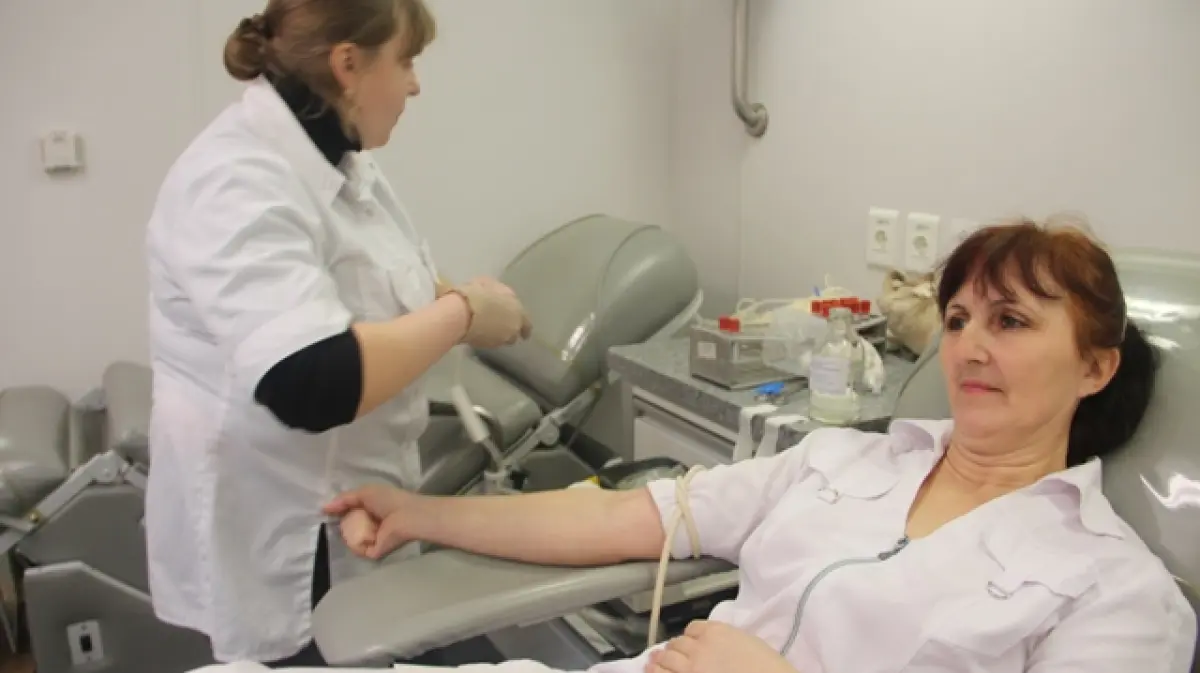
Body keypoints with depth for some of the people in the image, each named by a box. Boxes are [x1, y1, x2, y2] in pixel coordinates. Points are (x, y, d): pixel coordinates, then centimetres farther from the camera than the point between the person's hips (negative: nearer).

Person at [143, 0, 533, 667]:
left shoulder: (339, 158, 4)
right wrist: (462, 313, -26)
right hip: (282, 546, -9)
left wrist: (480, 310, 0)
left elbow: (388, 290, 18)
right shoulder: (239, 182, -26)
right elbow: (310, 384, -39)